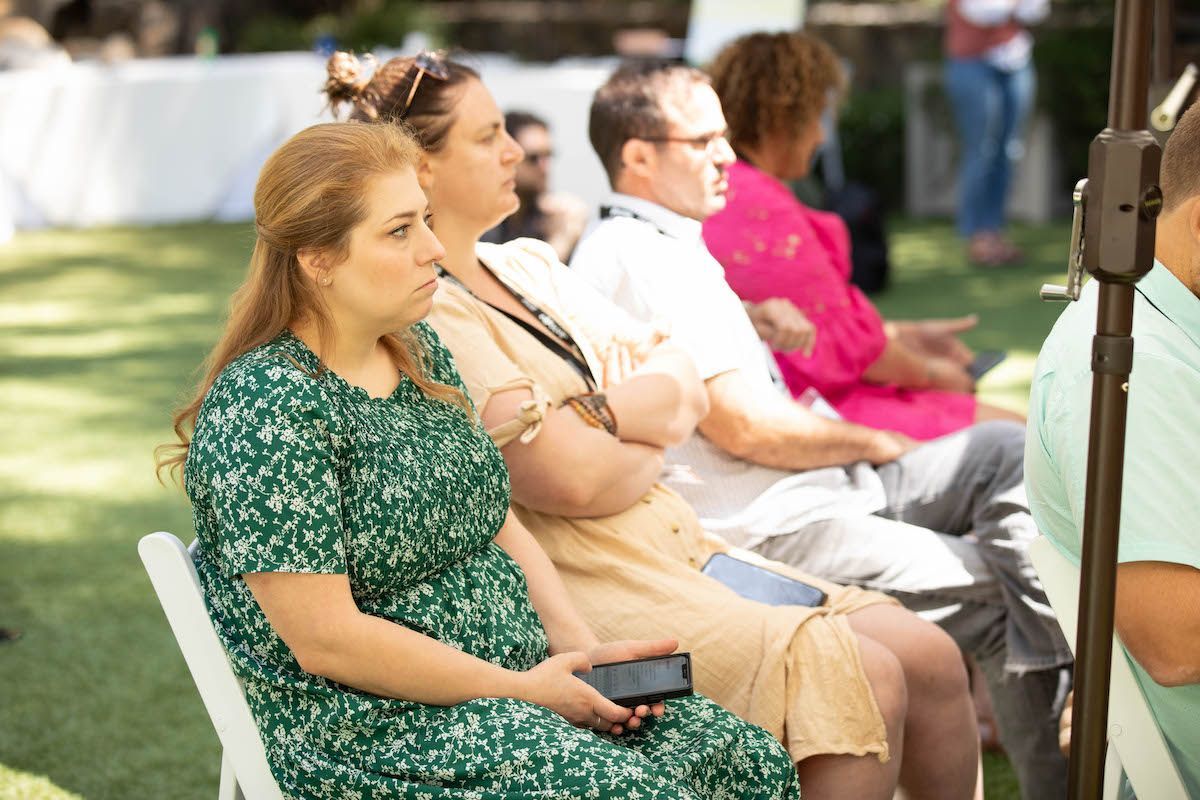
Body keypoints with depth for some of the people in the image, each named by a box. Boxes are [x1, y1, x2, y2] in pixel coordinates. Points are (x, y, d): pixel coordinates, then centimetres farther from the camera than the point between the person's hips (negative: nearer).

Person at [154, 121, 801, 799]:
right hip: (364, 722, -8)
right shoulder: (267, 406, -17)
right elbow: (326, 640, -21)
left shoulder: (418, 351, 10)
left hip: (520, 671, 8)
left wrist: (579, 645, 1)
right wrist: (519, 690, -16)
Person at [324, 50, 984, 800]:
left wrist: (600, 412, -13)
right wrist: (648, 441, 0)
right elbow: (572, 479, -22)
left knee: (931, 658, -2)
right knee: (864, 680, -22)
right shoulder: (426, 317, -14)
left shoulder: (530, 266, 16)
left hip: (683, 551, 9)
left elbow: (687, 391, 9)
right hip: (583, 592, -9)